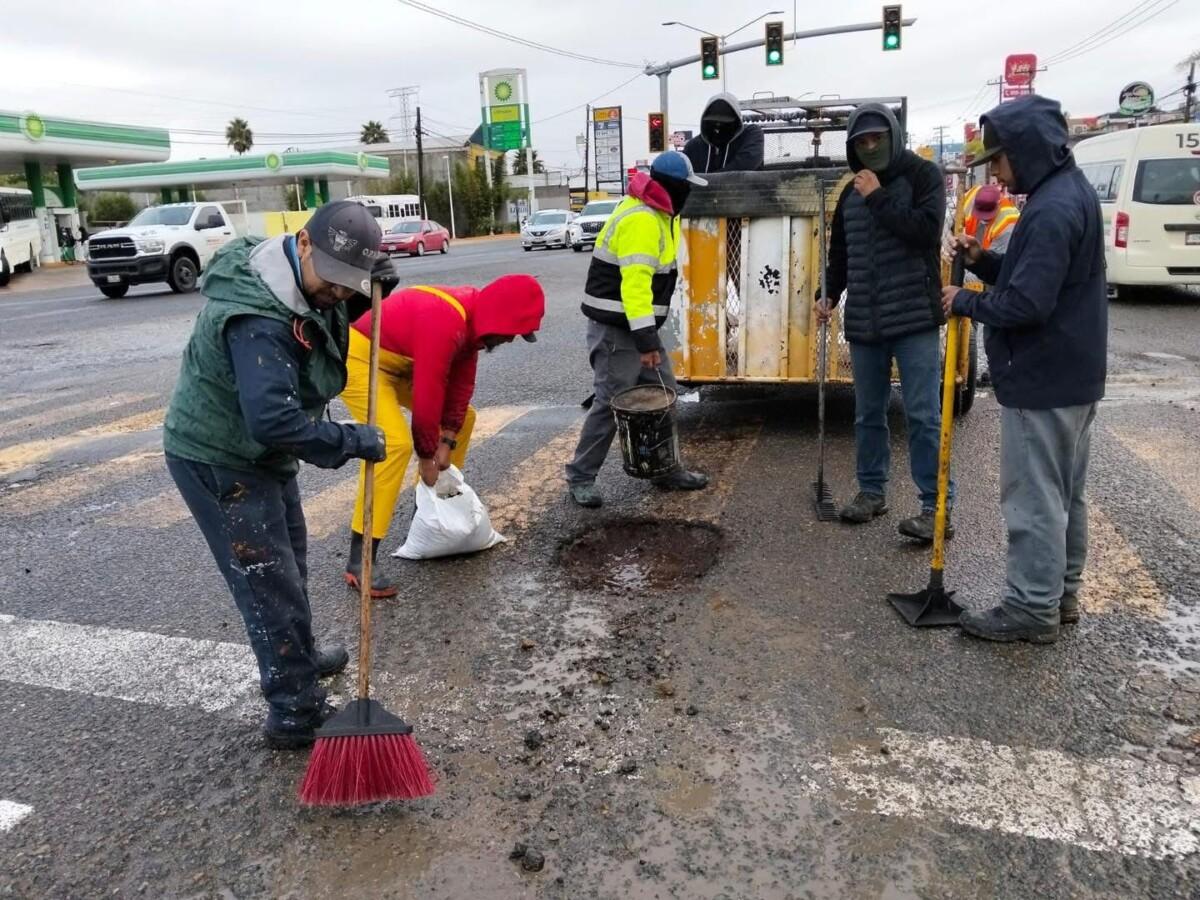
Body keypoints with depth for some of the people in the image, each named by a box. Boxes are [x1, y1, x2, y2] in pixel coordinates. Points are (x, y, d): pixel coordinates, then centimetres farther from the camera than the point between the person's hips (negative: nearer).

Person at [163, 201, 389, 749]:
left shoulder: (303, 286, -2)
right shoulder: (259, 319, -33)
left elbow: (327, 315, 20)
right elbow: (275, 419, -41)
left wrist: (365, 293, -2)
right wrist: (355, 441, -29)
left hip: (258, 453, 10)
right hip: (217, 461, -10)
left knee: (289, 562, 23)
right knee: (269, 581, -4)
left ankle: (300, 660, 44)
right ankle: (295, 715, 8)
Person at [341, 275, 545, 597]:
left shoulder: (474, 317, -4)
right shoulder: (445, 321, -34)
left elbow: (461, 380, -1)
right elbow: (427, 393, -31)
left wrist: (447, 441, -5)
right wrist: (427, 456, -19)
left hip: (400, 362, 10)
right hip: (359, 356, -10)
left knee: (464, 416, 11)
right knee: (395, 443, -26)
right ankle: (359, 560, -23)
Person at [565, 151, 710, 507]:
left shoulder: (659, 215, 13)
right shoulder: (640, 221, -21)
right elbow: (634, 282, -29)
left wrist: (649, 334, 20)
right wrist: (645, 339, -32)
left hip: (640, 325, 10)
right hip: (615, 330, -10)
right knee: (612, 403, -5)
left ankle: (666, 469, 23)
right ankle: (580, 478, 7)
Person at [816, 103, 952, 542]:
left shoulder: (922, 175, -2)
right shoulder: (852, 192, 15)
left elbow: (927, 231, -17)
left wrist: (879, 198, -16)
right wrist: (828, 295, 8)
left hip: (915, 320, -5)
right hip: (863, 323, 6)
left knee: (923, 416, -6)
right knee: (868, 414, 13)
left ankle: (936, 507, 0)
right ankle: (871, 491, 27)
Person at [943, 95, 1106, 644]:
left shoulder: (1051, 209, -21)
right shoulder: (1071, 192, 12)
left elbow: (1026, 304, -27)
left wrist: (966, 303, -11)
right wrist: (983, 260, 3)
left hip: (1042, 379, -11)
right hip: (1073, 373, 11)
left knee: (1032, 497, -2)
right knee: (1064, 492, 17)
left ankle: (1033, 608, 8)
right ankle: (1061, 592, 29)